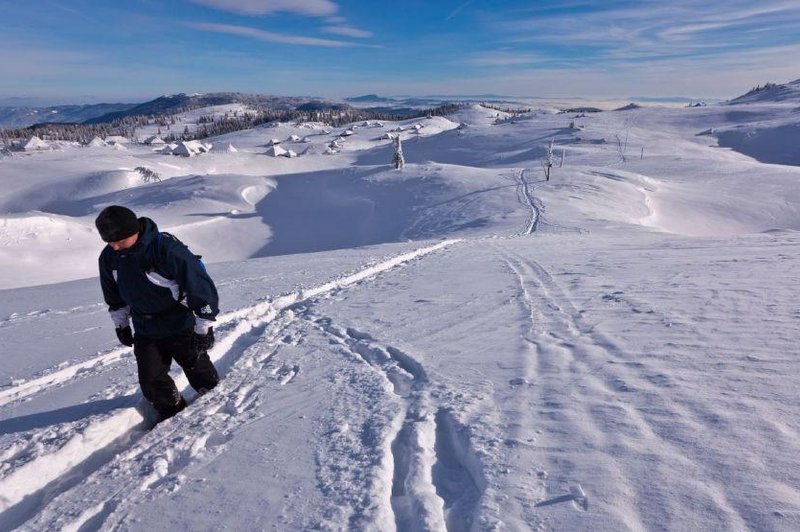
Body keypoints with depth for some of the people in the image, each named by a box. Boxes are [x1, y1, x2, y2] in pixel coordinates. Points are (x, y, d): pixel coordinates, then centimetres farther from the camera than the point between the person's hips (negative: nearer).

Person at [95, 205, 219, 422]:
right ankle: (171, 411, 33)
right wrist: (120, 323, 20)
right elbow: (114, 296, 13)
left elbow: (200, 284, -24)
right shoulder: (109, 257, -7)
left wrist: (204, 327, -19)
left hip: (181, 327, -5)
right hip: (145, 332, 5)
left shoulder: (167, 248, -28)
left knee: (199, 370, 8)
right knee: (151, 380, 6)